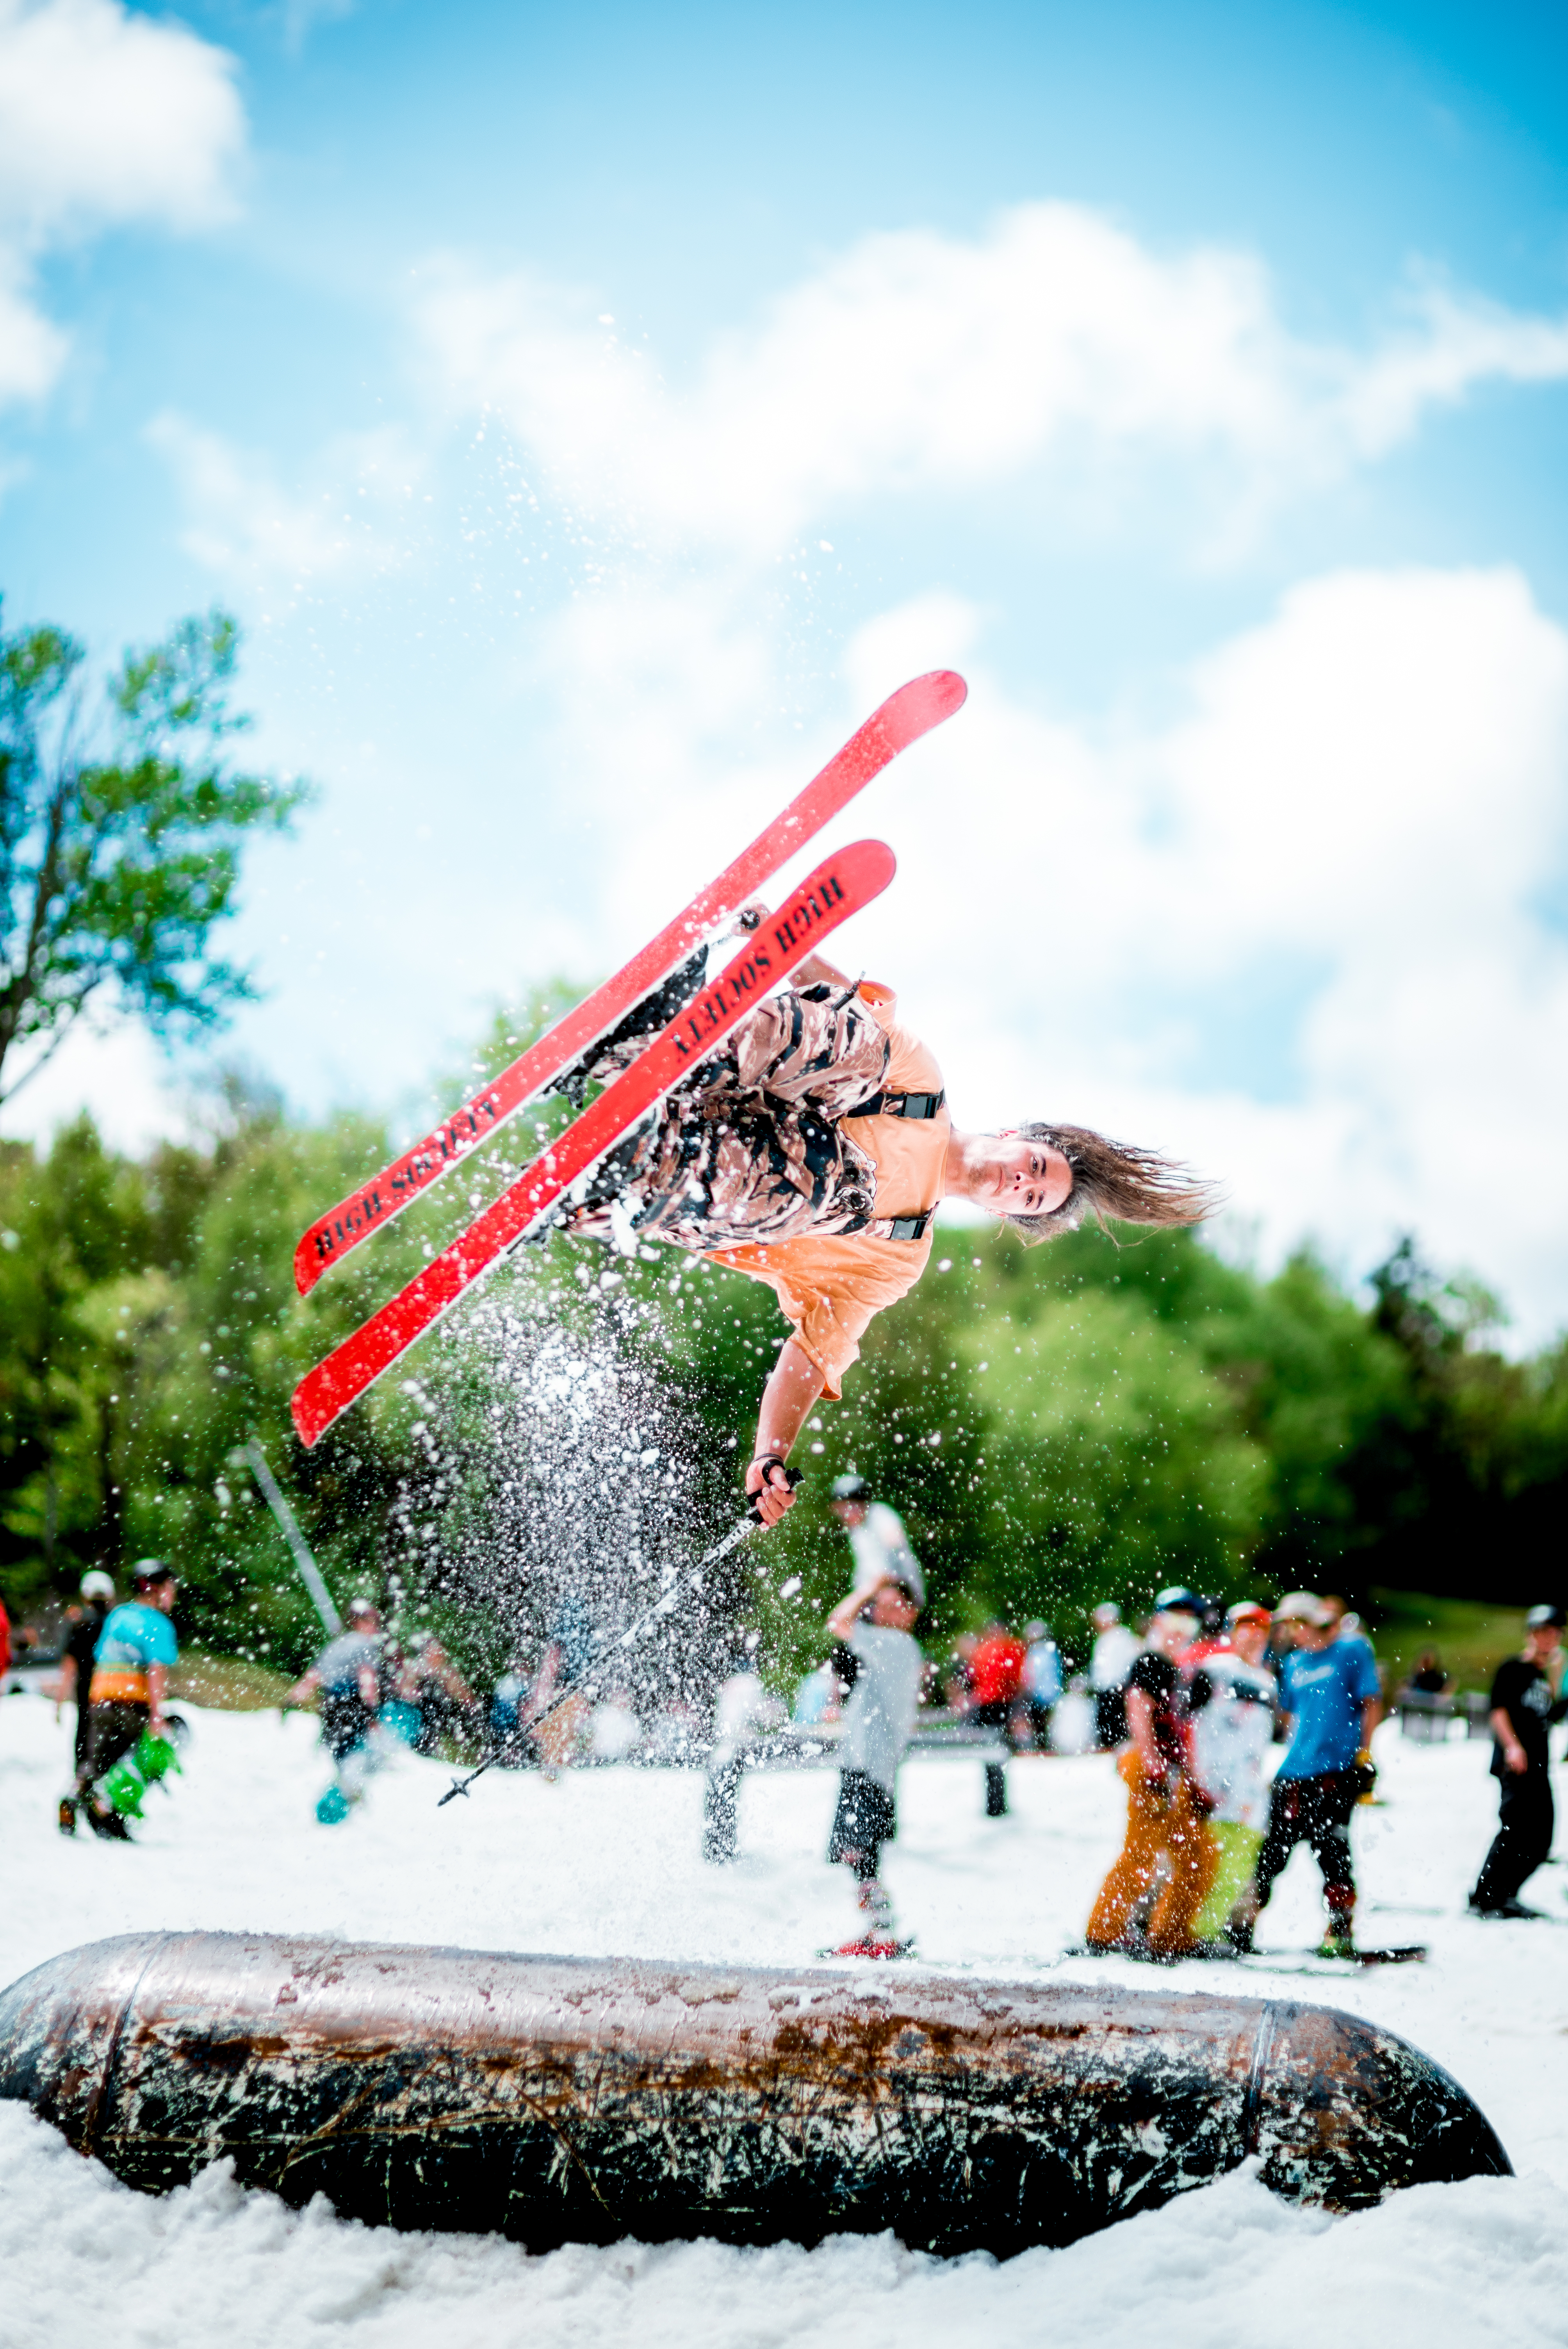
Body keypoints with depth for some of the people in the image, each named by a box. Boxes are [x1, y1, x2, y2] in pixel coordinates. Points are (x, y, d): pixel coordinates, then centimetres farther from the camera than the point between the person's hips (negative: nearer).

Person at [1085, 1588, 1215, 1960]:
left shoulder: (1173, 1670, 23)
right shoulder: (1149, 1662, -6)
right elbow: (1139, 1713, -18)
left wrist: (1192, 1783, 23)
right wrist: (1154, 1766, -27)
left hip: (1173, 1778, 10)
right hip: (1151, 1769, -10)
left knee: (1200, 1859, 9)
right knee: (1142, 1852, -12)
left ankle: (1172, 1936, 14)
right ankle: (1105, 1932, -6)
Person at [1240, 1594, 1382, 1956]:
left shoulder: (1353, 1651, 1)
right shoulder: (1293, 1664, 17)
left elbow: (1372, 1703, -2)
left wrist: (1364, 1755, -7)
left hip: (1337, 1770, -5)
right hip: (1295, 1771, 5)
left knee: (1331, 1849, -10)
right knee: (1274, 1849, 4)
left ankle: (1340, 1931, -1)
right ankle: (1241, 1929, 10)